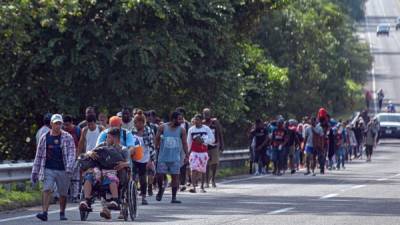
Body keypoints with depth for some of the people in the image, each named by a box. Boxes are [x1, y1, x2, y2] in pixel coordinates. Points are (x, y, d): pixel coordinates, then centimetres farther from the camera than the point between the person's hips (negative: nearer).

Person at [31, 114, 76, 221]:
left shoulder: (67, 137, 1)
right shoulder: (44, 138, 7)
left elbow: (71, 154, -6)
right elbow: (39, 156, 12)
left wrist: (69, 168, -22)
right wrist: (34, 172, 10)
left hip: (63, 170, 0)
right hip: (48, 169, 0)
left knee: (63, 194, 9)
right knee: (46, 190, -17)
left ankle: (62, 213, 27)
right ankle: (44, 213, -24)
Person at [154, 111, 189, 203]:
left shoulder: (181, 130, 0)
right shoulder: (163, 127, -3)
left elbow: (184, 143, 2)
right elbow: (157, 139, 6)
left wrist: (187, 155, -5)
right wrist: (156, 150, 4)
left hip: (175, 158, 1)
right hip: (163, 157, -1)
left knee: (175, 176, -3)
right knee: (160, 175, -2)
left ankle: (174, 197, 3)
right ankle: (160, 190, 28)